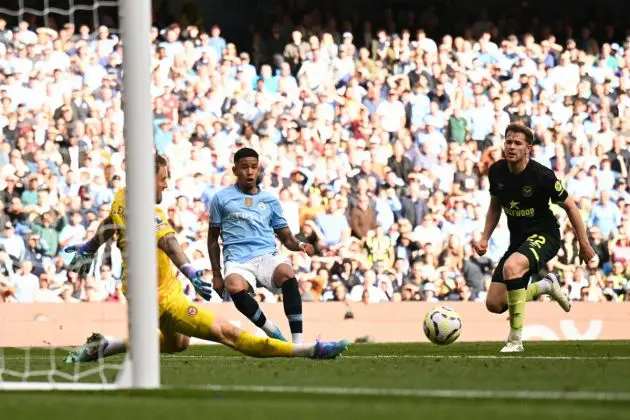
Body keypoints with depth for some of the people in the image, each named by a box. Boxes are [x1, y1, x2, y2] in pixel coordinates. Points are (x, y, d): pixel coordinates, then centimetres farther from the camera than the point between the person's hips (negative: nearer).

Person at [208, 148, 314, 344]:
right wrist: (216, 274, 13)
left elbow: (286, 237, 19)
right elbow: (213, 238, 19)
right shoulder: (221, 198, 14)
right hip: (237, 260, -1)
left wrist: (299, 245, -5)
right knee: (235, 288, -39)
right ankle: (275, 335, -23)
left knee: (287, 275, -36)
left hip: (267, 255, 1)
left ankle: (297, 341, -36)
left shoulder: (270, 200, 19)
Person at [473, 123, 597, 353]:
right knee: (494, 304, -1)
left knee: (511, 267, -39)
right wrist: (485, 238, 4)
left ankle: (515, 340, -30)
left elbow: (570, 206, -6)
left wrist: (584, 245, -4)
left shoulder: (542, 176, -19)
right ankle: (545, 286, 26)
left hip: (544, 235, -7)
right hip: (517, 239, 7)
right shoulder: (497, 171, -4)